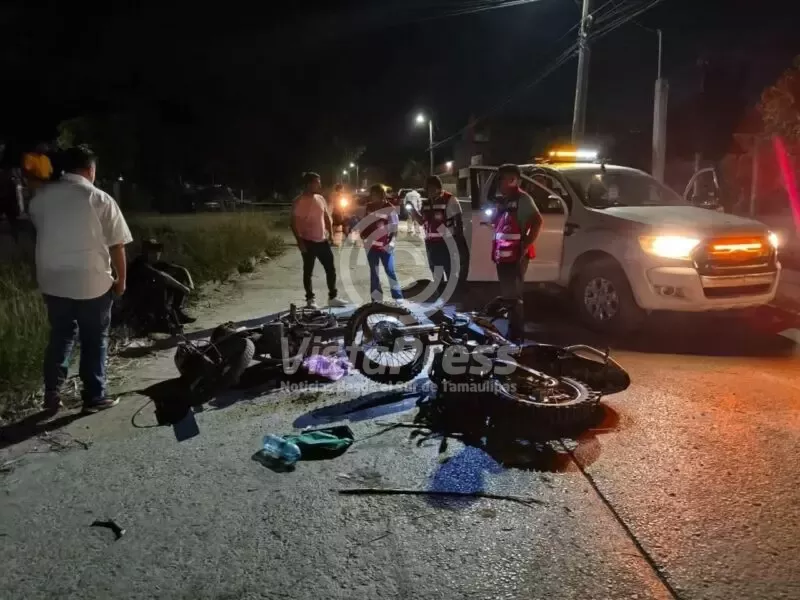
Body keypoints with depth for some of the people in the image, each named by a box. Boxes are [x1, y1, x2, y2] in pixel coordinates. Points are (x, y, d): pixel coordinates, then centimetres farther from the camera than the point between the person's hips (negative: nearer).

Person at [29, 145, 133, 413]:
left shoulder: (41, 197, 3)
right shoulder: (100, 199, -11)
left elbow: (40, 233, 17)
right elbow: (117, 245, -9)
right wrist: (121, 279, 1)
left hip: (52, 281, 4)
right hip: (92, 282, -4)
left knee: (60, 336, 18)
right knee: (94, 340, 8)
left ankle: (52, 394, 20)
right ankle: (94, 397, 14)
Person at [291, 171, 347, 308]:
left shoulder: (321, 199, 8)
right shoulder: (299, 202, -11)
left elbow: (327, 217, 16)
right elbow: (294, 223, -13)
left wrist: (331, 234, 8)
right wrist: (299, 241, -18)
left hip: (322, 241, 6)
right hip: (308, 242, -6)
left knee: (331, 269, 7)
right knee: (308, 272, 5)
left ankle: (333, 297, 17)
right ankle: (310, 299, 16)